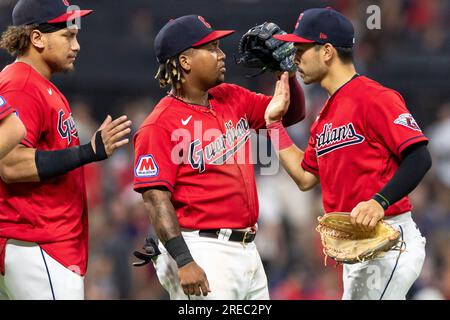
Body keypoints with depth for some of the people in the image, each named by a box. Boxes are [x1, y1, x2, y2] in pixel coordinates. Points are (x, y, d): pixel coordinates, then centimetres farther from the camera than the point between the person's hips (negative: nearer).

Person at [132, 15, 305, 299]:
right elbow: (156, 198, -17)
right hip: (202, 252, -8)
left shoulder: (233, 99, 13)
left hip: (248, 251, 8)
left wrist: (287, 73, 4)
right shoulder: (161, 125, -11)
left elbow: (292, 113, 24)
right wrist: (183, 262, -25)